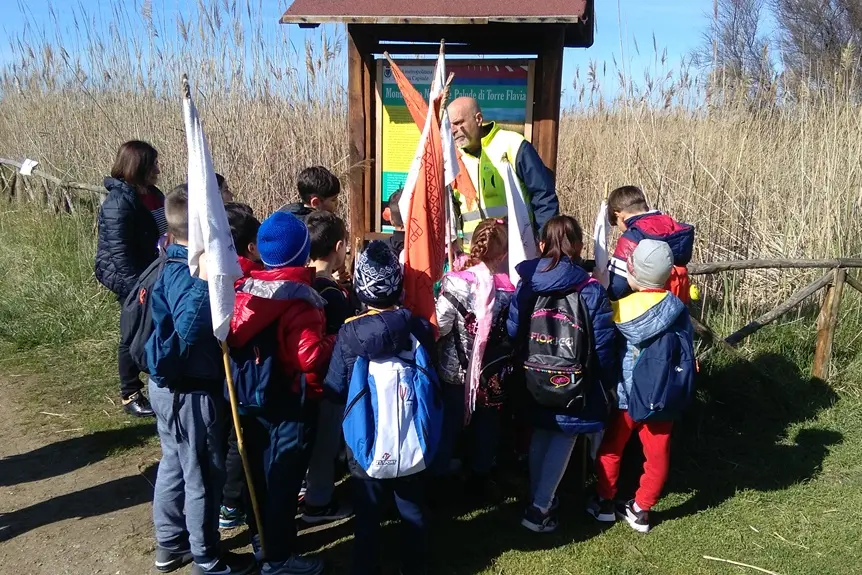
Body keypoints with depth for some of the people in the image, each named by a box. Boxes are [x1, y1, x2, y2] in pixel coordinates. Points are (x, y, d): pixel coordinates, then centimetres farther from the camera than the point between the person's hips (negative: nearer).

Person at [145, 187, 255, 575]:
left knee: (175, 465, 23)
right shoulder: (186, 275, -26)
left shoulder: (172, 266, 2)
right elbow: (189, 328, -42)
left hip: (169, 385, 10)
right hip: (192, 392, -10)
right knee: (204, 475, 7)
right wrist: (204, 281, -48)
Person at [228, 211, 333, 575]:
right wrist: (337, 340, -14)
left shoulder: (246, 289, -1)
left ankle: (261, 537, 42)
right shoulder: (298, 301, -24)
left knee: (258, 470, 22)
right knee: (283, 480, 6)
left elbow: (235, 339, 6)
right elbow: (312, 358, -30)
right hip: (288, 403, -7)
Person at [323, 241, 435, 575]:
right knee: (413, 509, 19)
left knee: (368, 514, 14)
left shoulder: (350, 333, -19)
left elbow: (335, 390, -12)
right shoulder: (421, 328, -13)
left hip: (367, 439, -2)